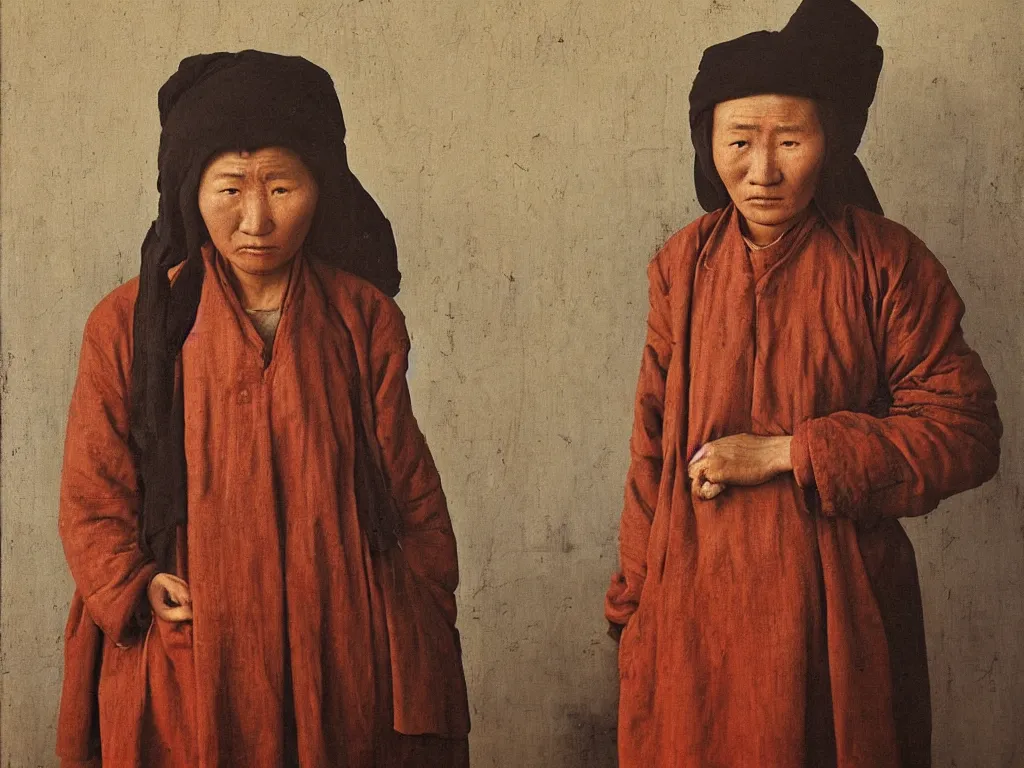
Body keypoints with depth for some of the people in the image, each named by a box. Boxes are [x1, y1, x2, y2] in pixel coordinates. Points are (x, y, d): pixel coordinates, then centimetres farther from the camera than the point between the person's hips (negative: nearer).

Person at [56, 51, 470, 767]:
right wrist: (137, 594, -14)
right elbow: (93, 501, 2)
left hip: (342, 667, 1)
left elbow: (413, 496, 6)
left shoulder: (365, 319, 3)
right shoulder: (130, 324, -1)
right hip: (186, 676, -1)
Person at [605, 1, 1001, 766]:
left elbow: (966, 434, -9)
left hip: (836, 611, -2)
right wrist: (635, 599, 5)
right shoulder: (684, 264, 1)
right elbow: (653, 444, 6)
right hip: (696, 607, 2)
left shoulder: (887, 263, -7)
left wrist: (783, 453, -15)